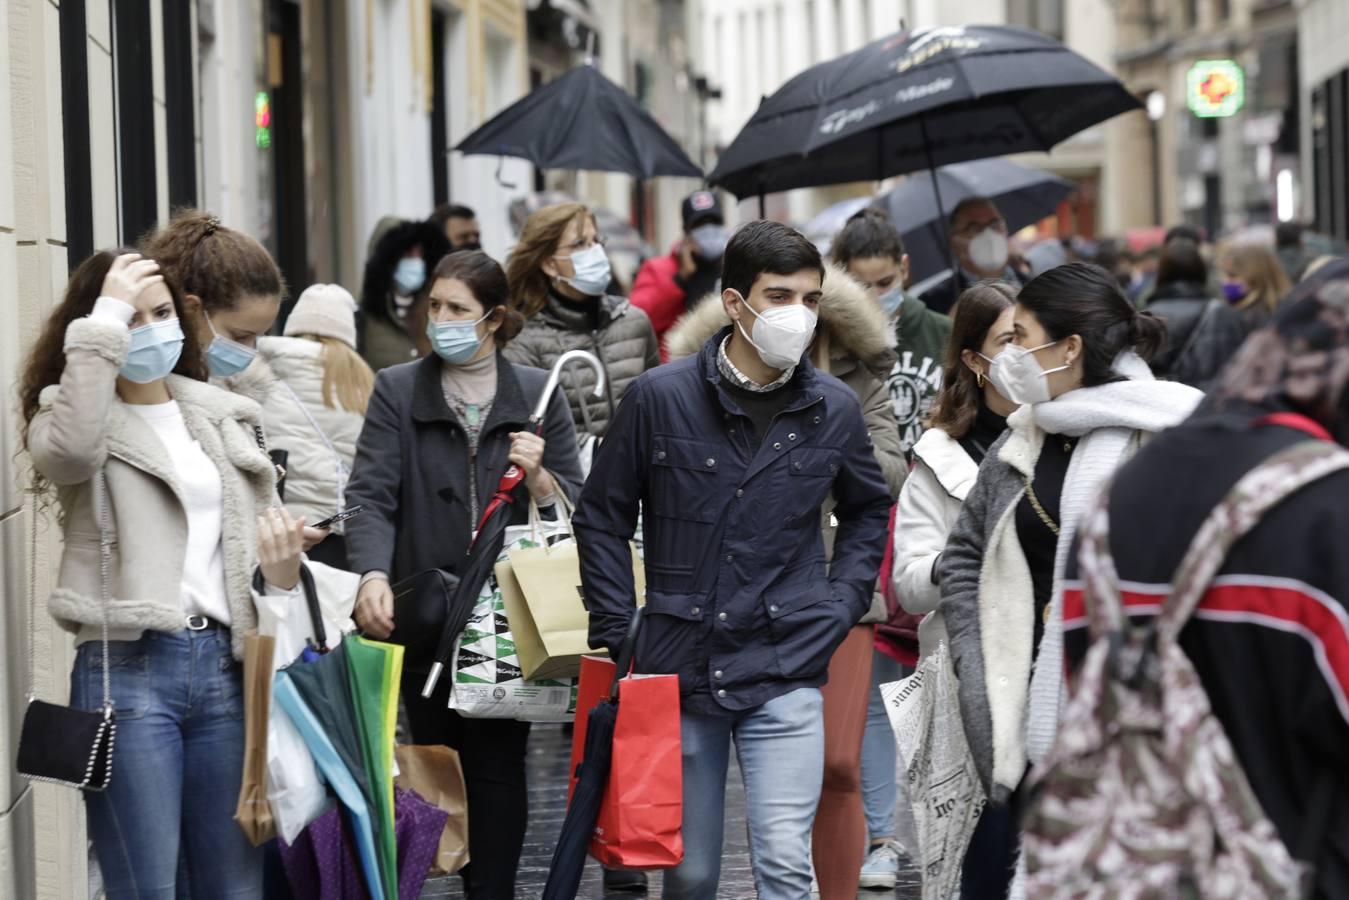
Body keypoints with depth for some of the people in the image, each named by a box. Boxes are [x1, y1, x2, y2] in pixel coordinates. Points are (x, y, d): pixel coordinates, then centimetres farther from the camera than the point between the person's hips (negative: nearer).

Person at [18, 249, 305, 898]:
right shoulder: (70, 414, 2)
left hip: (225, 664, 4)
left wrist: (281, 572, -2)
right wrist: (104, 324, -18)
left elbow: (265, 530, 22)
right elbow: (70, 450, -24)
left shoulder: (225, 417, 16)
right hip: (128, 669, -4)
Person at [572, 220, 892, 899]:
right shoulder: (660, 397, -5)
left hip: (787, 673, 0)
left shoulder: (833, 409, 1)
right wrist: (615, 634, 0)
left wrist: (839, 607, 6)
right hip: (678, 668, 0)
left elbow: (869, 513, 19)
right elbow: (602, 516, 5)